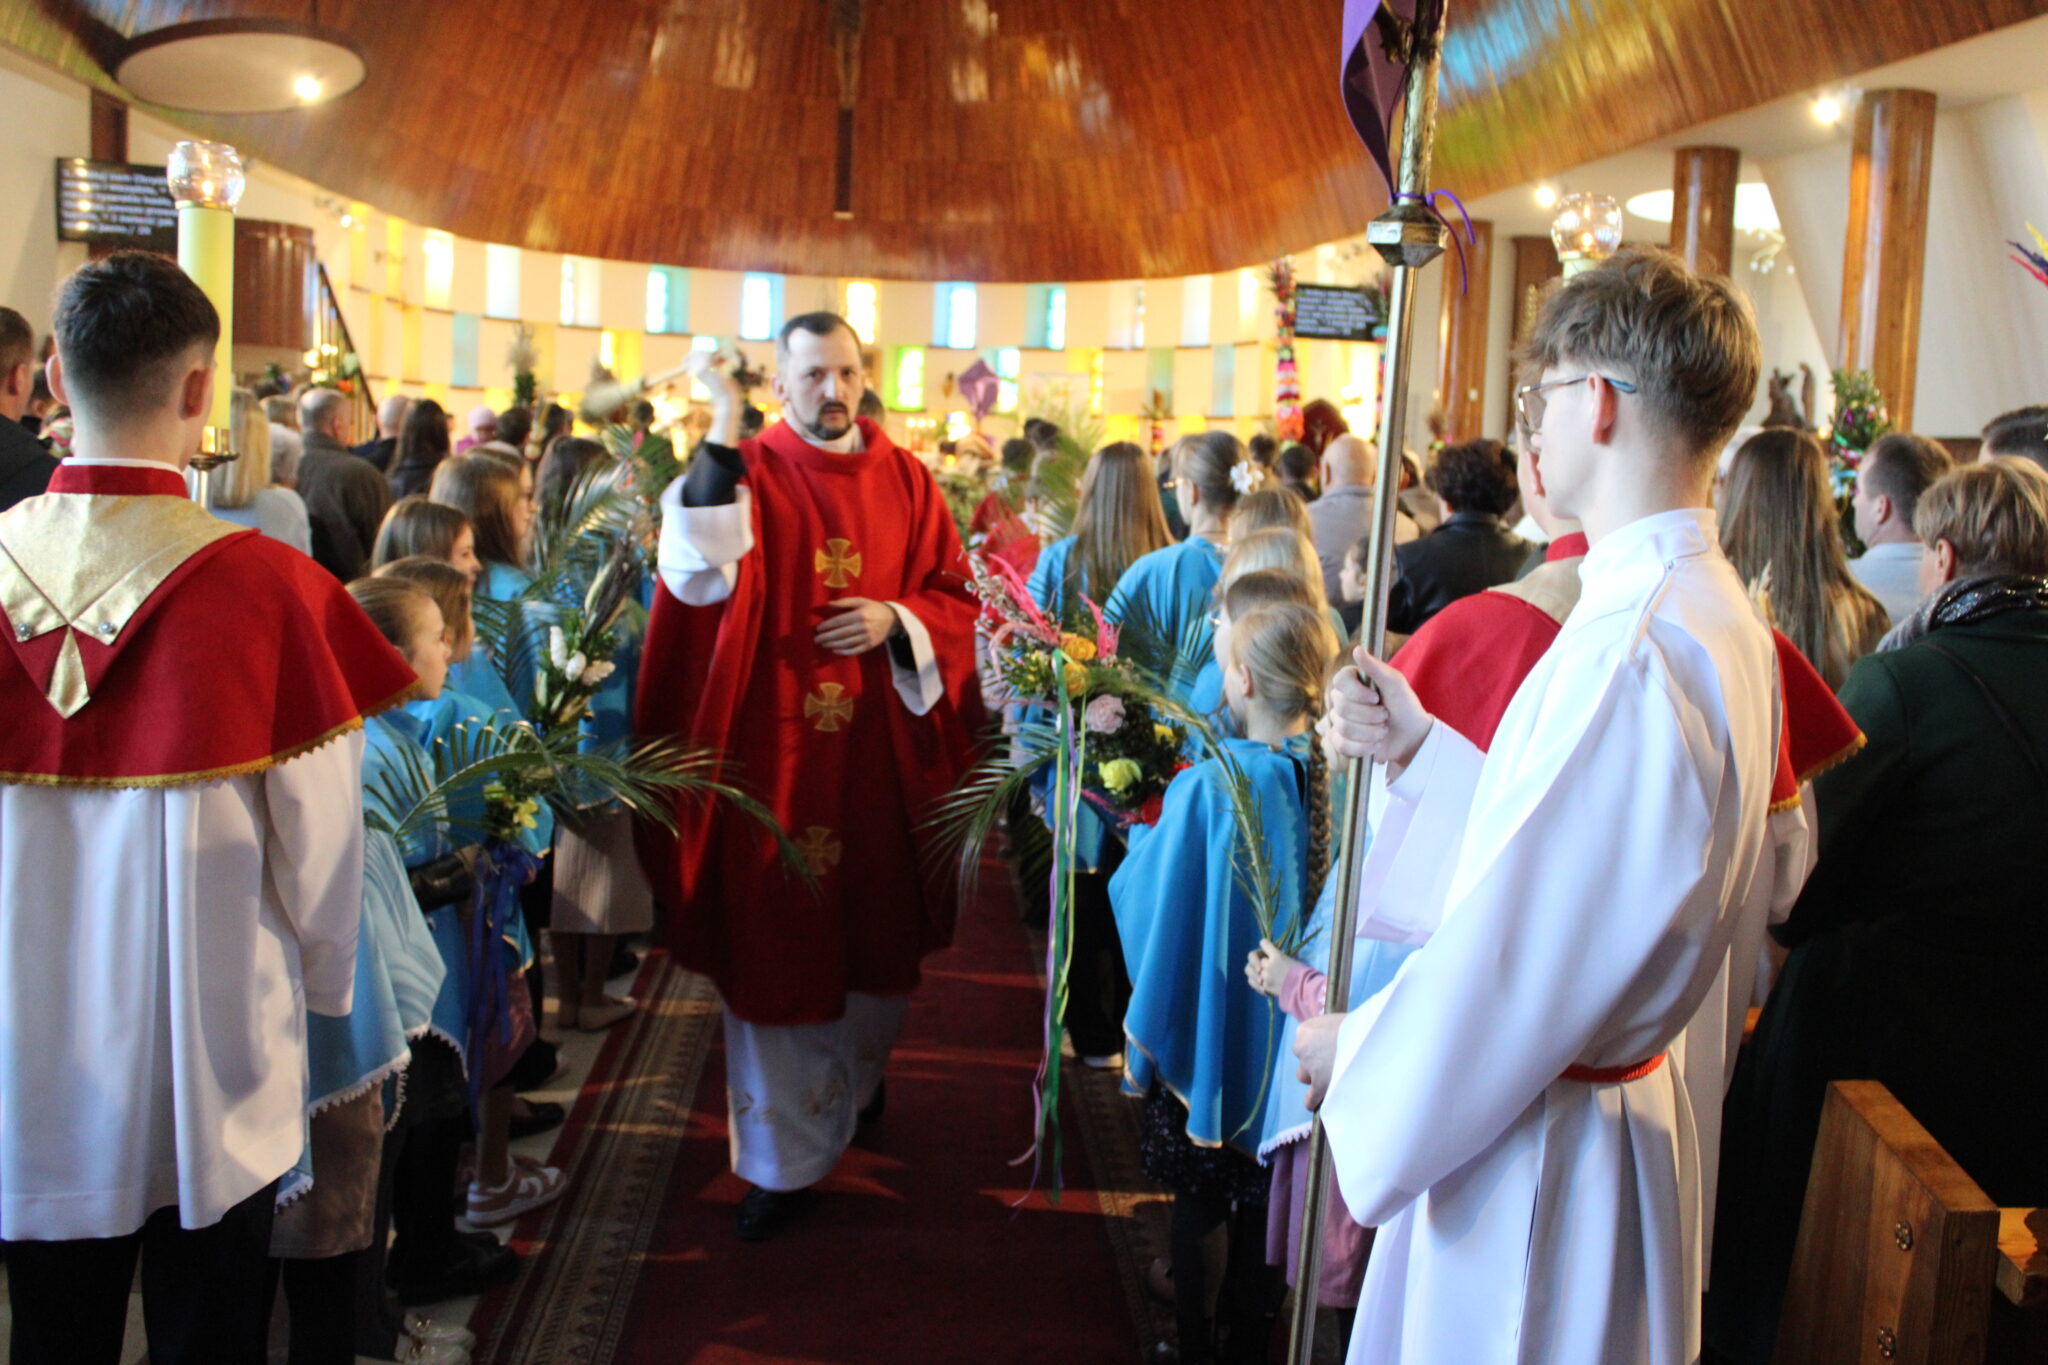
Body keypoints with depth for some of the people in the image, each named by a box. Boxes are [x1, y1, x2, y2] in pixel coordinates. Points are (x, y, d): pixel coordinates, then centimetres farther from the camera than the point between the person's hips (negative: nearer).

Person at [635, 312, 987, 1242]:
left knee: (877, 929, 16)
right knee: (773, 946, 1)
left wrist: (894, 621, -12)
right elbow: (703, 570, -23)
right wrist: (723, 426, -29)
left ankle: (854, 1080, 45)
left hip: (879, 753, 3)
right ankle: (784, 1157, 13)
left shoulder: (905, 480, 6)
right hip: (777, 752, -3)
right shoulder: (749, 473, -4)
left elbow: (953, 597, 9)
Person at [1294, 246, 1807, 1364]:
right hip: (1631, 1087, 9)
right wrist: (1420, 749, 9)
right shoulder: (1720, 615, 5)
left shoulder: (1635, 649, -27)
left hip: (1539, 1165, -9)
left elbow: (1520, 953, -25)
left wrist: (1350, 1050, -10)